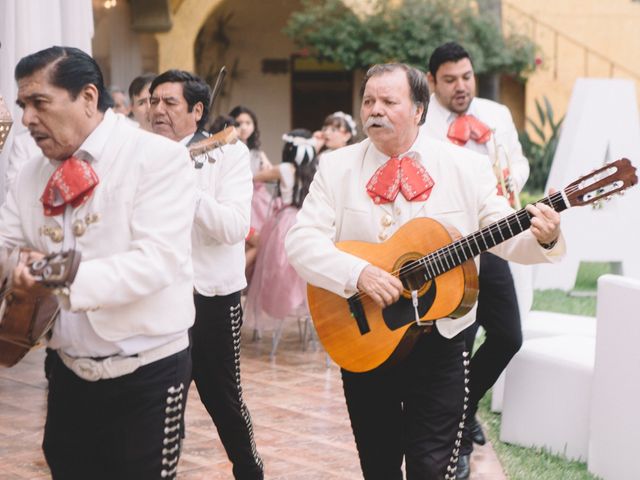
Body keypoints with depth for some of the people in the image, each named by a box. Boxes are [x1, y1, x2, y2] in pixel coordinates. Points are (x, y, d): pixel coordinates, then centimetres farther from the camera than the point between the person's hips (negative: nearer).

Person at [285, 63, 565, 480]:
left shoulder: (466, 167, 0)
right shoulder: (336, 167, 0)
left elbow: (504, 235, -2)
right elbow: (301, 241, -8)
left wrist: (542, 239, -25)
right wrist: (358, 273, -23)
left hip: (438, 341, -1)